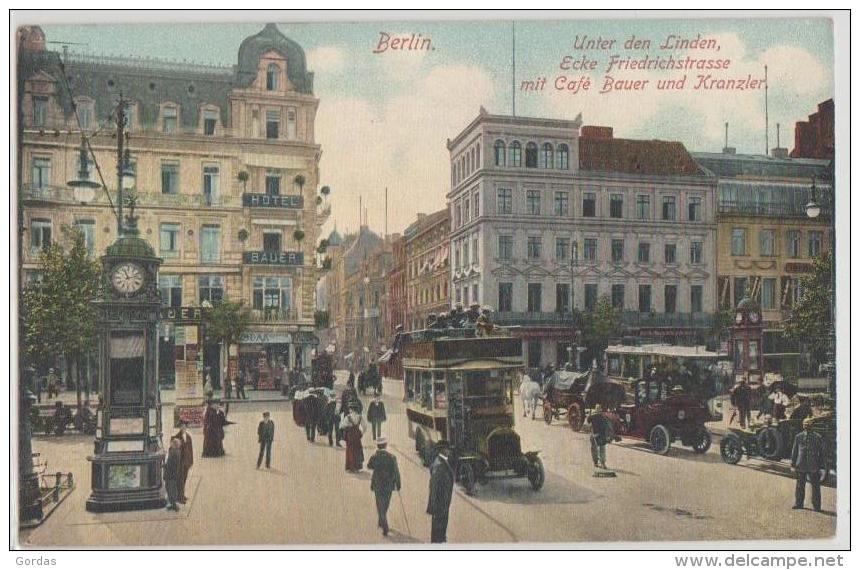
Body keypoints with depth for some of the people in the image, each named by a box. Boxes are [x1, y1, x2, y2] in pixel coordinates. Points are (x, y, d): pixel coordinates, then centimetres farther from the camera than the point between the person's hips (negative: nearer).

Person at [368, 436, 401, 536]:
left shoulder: (373, 457, -15)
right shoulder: (391, 457, -16)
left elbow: (369, 467, 7)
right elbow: (396, 473, -11)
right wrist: (398, 485, 0)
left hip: (378, 486, -1)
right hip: (389, 486, 1)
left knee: (380, 507, 9)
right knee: (385, 505, 23)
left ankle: (385, 529, 4)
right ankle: (382, 523, 40)